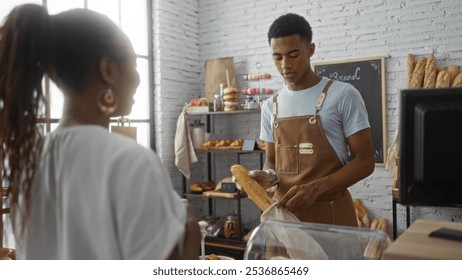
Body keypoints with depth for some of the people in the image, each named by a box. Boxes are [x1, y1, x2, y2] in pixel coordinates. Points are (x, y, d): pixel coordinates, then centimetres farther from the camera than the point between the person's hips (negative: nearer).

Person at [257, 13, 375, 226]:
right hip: (282, 211, 4)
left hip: (330, 214, -4)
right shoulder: (270, 106, 8)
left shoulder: (343, 95, -7)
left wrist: (315, 188, -20)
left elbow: (364, 161, -8)